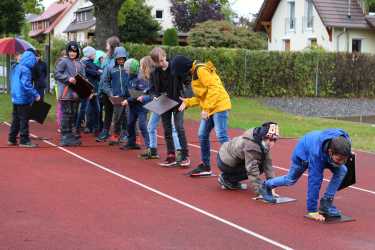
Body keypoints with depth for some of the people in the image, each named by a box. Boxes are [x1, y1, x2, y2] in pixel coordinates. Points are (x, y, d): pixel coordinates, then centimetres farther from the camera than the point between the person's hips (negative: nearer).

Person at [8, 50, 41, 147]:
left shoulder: (15, 67, 11)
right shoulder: (25, 70, -18)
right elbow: (27, 85, -24)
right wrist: (36, 95, -18)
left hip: (15, 98, 9)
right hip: (23, 99, -9)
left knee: (16, 119, 16)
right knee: (24, 120, -3)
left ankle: (12, 139, 20)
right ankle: (24, 140, 1)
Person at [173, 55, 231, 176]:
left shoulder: (201, 70, -14)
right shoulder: (195, 73, 17)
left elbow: (214, 89, -22)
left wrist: (206, 109, -23)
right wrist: (187, 102, 10)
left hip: (219, 106, -10)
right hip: (209, 108, 10)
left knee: (222, 136, -14)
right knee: (202, 136, 12)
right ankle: (205, 166, 23)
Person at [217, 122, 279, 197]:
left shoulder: (264, 144, -8)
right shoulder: (251, 146, -34)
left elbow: (268, 163, -8)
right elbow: (253, 171, -34)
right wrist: (259, 192, -33)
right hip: (225, 163, -9)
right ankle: (226, 179, -2)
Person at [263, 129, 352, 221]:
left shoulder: (344, 140, -37)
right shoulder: (316, 154, -49)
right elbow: (314, 182, -44)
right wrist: (312, 211, -39)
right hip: (303, 153, -4)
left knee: (342, 170, -21)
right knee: (291, 180, 18)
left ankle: (326, 204, -9)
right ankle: (267, 185, 49)